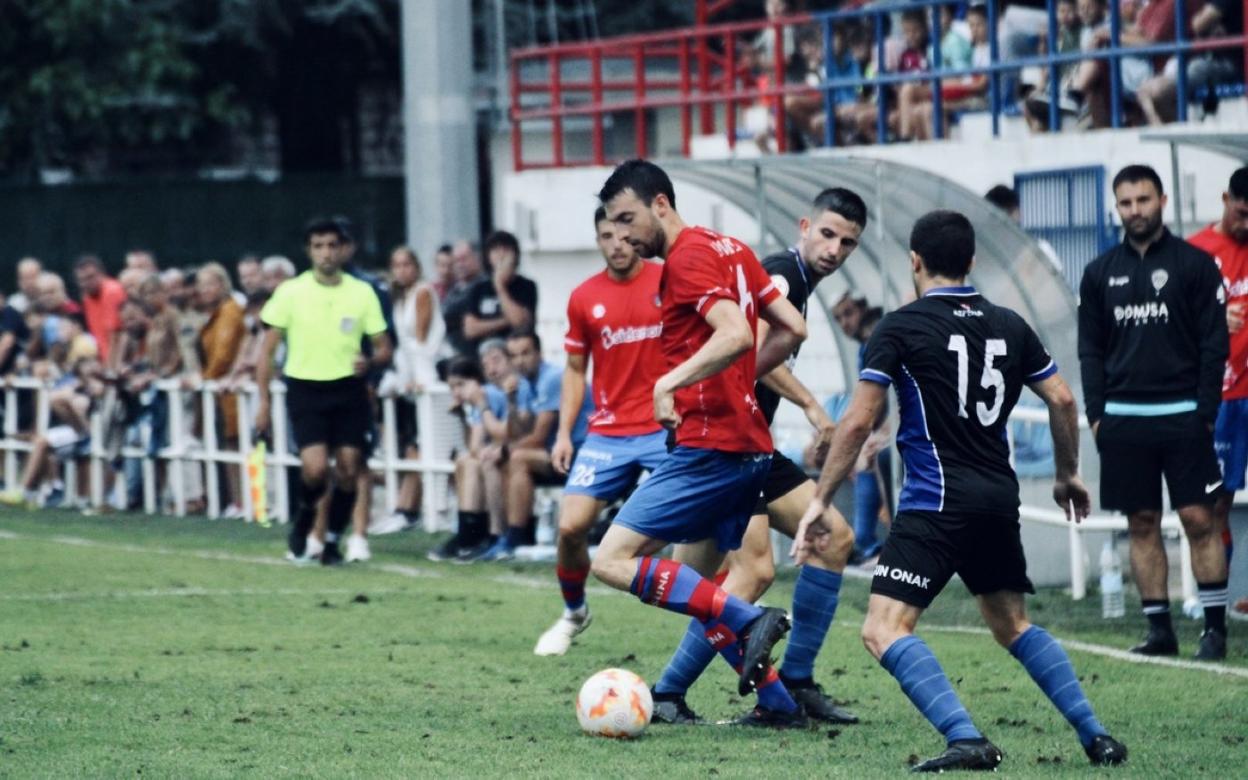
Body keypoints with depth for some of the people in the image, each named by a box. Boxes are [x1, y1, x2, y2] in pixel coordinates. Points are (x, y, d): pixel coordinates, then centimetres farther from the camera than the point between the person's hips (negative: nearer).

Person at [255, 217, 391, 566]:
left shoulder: (362, 293, 2)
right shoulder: (290, 292, -2)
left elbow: (383, 347, 7)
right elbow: (267, 350, 2)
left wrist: (368, 361, -17)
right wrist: (263, 401, -2)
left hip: (349, 390, 2)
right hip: (306, 389, -2)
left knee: (348, 469, -3)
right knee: (316, 468, -17)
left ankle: (332, 541, 15)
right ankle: (305, 515, 15)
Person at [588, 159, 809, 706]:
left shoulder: (688, 258, -11)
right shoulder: (730, 250, 17)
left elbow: (735, 335, -25)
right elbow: (792, 329, 18)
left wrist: (670, 382, -26)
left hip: (707, 449, -10)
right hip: (750, 445, 10)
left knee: (613, 561, -11)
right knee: (697, 586, 16)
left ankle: (748, 621, -18)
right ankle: (778, 699, 11)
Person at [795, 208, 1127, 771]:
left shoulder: (901, 327, -4)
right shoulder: (1009, 327, 11)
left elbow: (858, 421, -8)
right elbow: (1062, 400, 12)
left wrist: (819, 502, -2)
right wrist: (1068, 476, 28)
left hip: (937, 501, -7)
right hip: (999, 498, 7)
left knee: (884, 631, -9)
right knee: (1013, 625, 24)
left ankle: (966, 741, -25)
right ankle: (1095, 736, 17)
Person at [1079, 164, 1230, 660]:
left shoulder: (1195, 265, 0)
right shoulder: (1101, 274, 10)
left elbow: (1214, 344, -2)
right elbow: (1091, 350, 12)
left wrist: (1206, 411, -9)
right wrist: (1096, 414, 2)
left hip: (1182, 416, -3)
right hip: (1123, 419, 3)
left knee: (1198, 519, -6)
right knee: (1142, 524, 5)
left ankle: (1215, 626, -1)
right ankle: (1159, 628, 9)